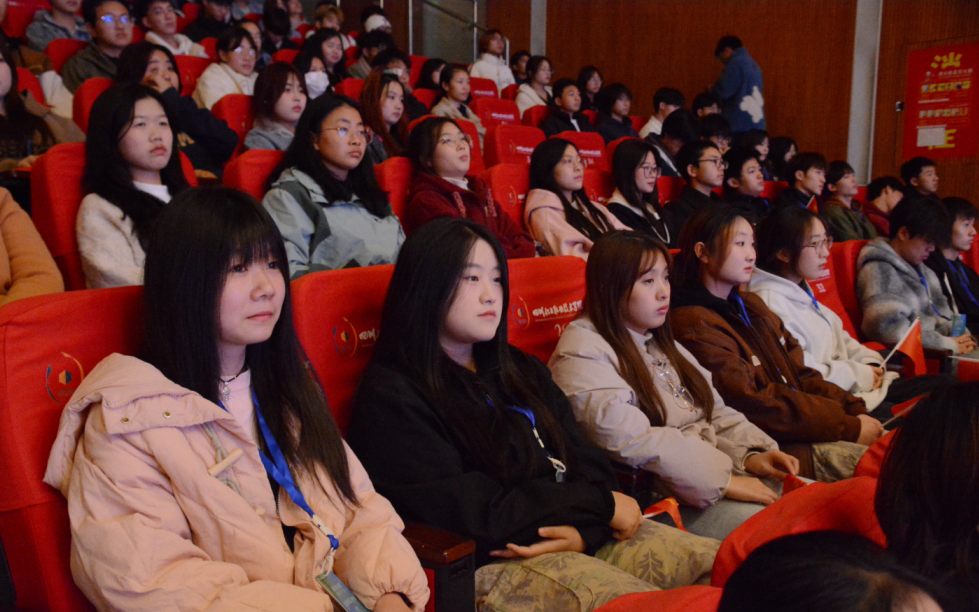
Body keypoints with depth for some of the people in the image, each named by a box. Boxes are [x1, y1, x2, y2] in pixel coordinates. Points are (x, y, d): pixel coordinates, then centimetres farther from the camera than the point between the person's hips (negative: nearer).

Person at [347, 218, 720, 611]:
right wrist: (601, 505, -8)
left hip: (584, 536, 7)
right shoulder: (392, 397, -8)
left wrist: (585, 528, -13)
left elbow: (591, 465, 11)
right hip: (490, 564, -7)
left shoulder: (520, 371, 17)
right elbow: (471, 512, -14)